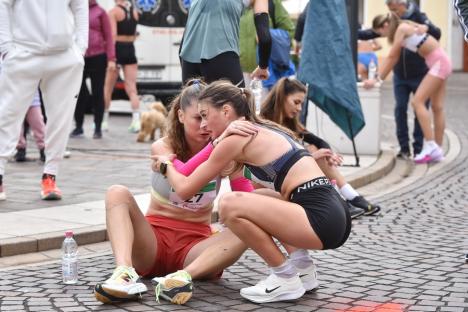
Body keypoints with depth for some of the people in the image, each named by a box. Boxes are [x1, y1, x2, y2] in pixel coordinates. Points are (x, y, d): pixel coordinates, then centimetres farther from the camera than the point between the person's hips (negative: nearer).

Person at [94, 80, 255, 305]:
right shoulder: (162, 147, -5)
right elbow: (183, 179, -28)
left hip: (195, 246, 1)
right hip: (153, 239, 0)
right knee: (118, 193, -24)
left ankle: (184, 276, -48)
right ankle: (124, 273, -47)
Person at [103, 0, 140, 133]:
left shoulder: (113, 12, -10)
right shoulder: (134, 11, 7)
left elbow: (113, 35, -18)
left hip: (117, 48, -4)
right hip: (130, 49, 4)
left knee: (108, 87, 10)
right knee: (131, 88, 0)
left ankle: (104, 120, 18)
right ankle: (136, 120, -13)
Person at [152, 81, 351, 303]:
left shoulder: (235, 138, -4)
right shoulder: (263, 130, 21)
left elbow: (185, 189, 2)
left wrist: (166, 165, 20)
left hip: (321, 218, -10)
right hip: (333, 212, 10)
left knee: (229, 205, -14)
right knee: (254, 201, 28)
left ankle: (286, 279, -2)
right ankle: (302, 265, 14)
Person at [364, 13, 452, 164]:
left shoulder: (401, 29, -13)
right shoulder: (405, 27, 13)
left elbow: (391, 57, -12)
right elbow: (394, 57, 14)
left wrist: (378, 79, -9)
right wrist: (379, 77, 13)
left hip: (439, 62, -9)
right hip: (438, 63, 9)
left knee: (417, 101, -14)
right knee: (437, 107, 7)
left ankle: (430, 145, -17)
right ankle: (437, 151, 8)